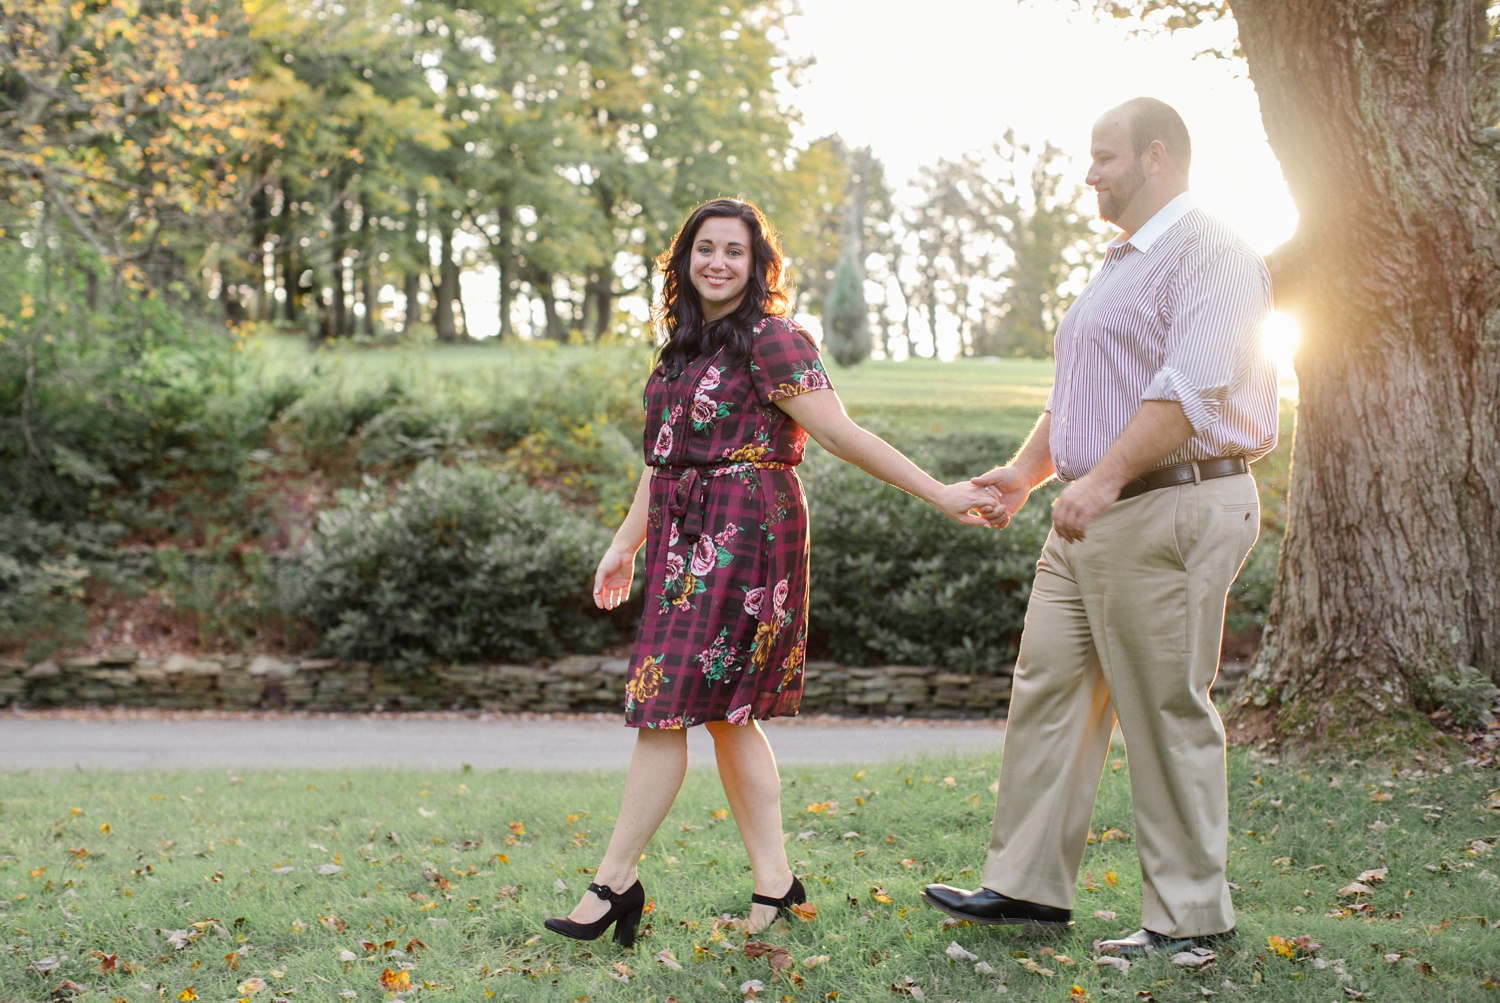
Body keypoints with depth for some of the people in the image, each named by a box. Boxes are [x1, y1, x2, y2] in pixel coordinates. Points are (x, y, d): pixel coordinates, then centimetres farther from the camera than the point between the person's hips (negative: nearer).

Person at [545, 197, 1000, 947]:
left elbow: (842, 436, -11)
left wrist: (941, 496, -14)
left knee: (665, 704, -8)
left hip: (743, 535, -8)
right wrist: (627, 541, 24)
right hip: (685, 536, 8)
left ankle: (614, 882, -1)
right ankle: (773, 881, 14)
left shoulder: (771, 341, -10)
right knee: (726, 710, 8)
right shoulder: (684, 344, 16)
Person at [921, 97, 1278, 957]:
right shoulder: (1120, 266, 22)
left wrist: (1105, 478, -28)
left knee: (1167, 711, -4)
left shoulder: (1209, 254, -10)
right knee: (1048, 686, 8)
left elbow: (1192, 388, -23)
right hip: (1092, 514, 10)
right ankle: (1028, 885, 15)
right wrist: (1027, 471, 15)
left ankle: (1191, 915, 6)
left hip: (1170, 511, -10)